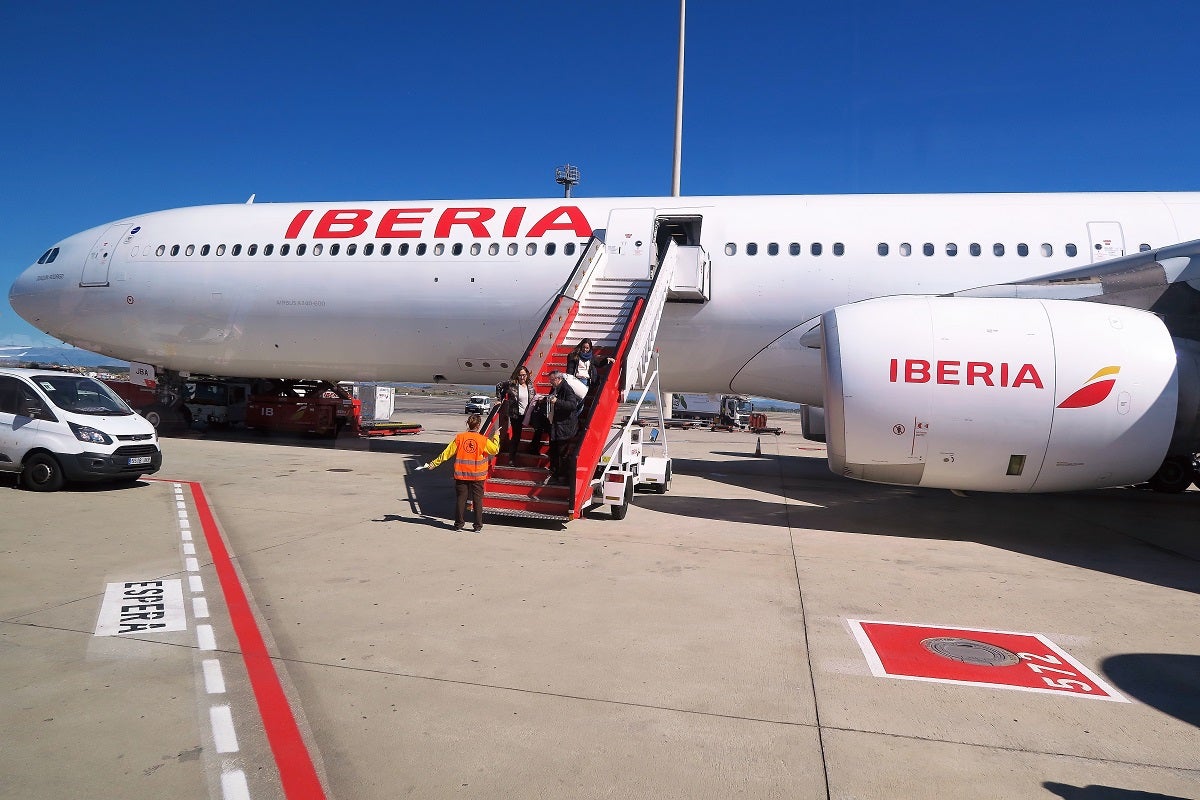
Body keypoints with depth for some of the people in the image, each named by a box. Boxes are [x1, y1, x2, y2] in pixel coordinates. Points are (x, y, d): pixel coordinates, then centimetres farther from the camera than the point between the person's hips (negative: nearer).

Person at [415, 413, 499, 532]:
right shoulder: (483, 440, -9)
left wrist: (434, 464, 6)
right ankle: (478, 525, 10)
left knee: (461, 499, 10)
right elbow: (495, 450, 2)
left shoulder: (459, 438, -4)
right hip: (478, 476, -1)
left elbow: (447, 453, -2)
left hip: (461, 474, 1)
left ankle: (459, 524, 15)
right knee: (477, 500, 7)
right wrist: (496, 437, 17)